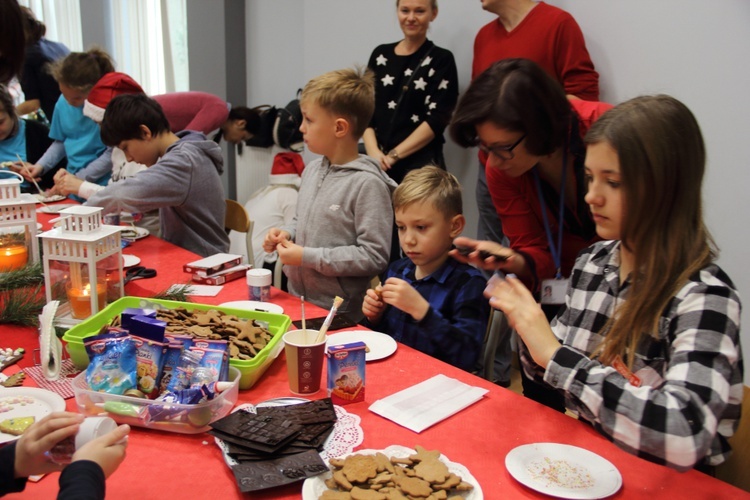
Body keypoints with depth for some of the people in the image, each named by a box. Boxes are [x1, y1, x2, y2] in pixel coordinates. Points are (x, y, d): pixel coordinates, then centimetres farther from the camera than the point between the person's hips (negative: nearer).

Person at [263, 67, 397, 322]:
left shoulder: (367, 183, -19)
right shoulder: (312, 169, 4)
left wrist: (308, 257, -20)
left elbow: (374, 256, -22)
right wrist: (286, 234, -2)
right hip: (297, 298, 7)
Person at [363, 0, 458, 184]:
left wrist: (393, 155, -13)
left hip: (421, 164, -3)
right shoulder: (380, 54, 10)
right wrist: (373, 150, -9)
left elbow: (437, 119, -8)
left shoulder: (441, 59, -1)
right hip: (378, 162, 3)